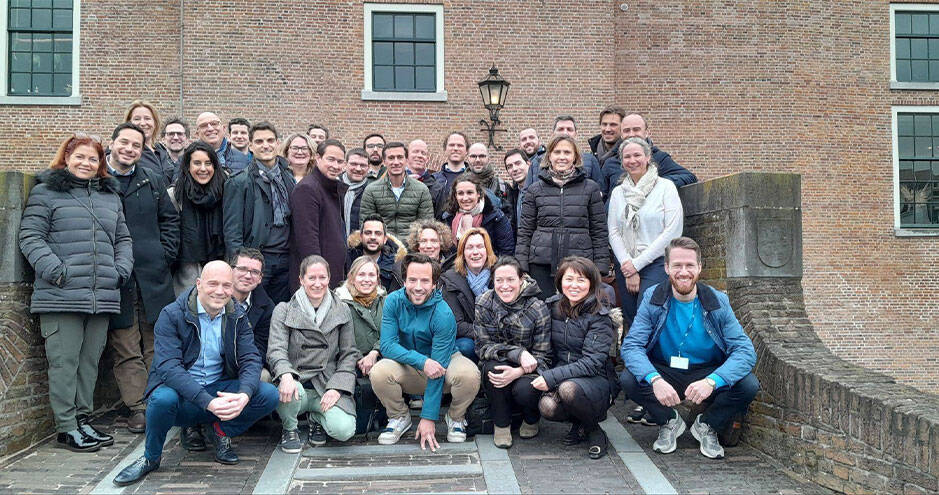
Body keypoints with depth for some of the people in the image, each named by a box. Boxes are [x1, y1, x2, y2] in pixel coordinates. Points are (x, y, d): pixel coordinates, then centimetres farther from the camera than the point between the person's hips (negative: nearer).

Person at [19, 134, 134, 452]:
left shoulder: (110, 196, 19)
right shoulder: (45, 192, 3)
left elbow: (123, 239, 22)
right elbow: (30, 237, -4)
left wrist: (121, 270, 6)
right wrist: (54, 270, -15)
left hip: (102, 297, 5)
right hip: (61, 296, -5)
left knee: (90, 360, 11)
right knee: (64, 361, -2)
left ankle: (83, 419, 22)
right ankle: (66, 428, 6)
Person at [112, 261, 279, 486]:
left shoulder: (238, 317, 1)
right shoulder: (171, 315, -12)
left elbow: (250, 360, -6)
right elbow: (168, 367, -23)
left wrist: (244, 395, -29)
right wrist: (208, 402, -36)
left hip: (220, 388, 3)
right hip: (181, 394, -3)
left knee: (269, 394, -19)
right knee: (163, 398, -37)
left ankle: (221, 430, 8)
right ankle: (151, 458, -7)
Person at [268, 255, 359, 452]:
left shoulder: (342, 311, 9)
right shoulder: (284, 310, 5)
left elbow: (349, 354, 7)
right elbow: (276, 350, -8)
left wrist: (337, 388, -8)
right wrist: (286, 375, -30)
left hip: (328, 386, 1)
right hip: (297, 382, -1)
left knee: (344, 430, -24)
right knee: (290, 390, -37)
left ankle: (318, 419, 14)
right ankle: (290, 428, -1)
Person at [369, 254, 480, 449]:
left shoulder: (443, 314, -24)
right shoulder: (393, 301, -14)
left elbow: (438, 369, -25)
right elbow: (387, 345, -19)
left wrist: (428, 418, -26)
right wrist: (423, 361, -36)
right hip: (408, 368, 2)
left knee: (469, 374, -34)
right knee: (378, 373, -30)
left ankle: (455, 417, 0)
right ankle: (399, 417, 2)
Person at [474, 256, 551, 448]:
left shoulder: (538, 309, -12)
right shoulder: (484, 303, -7)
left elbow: (543, 357, -12)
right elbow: (483, 347, -10)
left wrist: (517, 372, -31)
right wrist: (519, 353, -26)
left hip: (527, 371, -1)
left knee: (525, 390, -31)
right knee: (493, 366, -31)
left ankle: (532, 419, 8)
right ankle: (501, 424, -9)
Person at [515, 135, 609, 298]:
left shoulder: (590, 188, 8)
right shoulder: (535, 190, 9)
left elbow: (599, 231, 7)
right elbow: (524, 232, 9)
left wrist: (600, 269, 1)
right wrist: (521, 269, 1)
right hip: (541, 265, 1)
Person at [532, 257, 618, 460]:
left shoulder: (599, 317, -12)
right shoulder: (552, 306, 3)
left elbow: (592, 363, -19)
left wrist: (552, 377, -27)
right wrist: (545, 377, -7)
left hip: (597, 381, -3)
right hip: (561, 379, 4)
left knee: (568, 388, -37)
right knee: (547, 407, -29)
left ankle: (593, 430, -5)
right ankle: (579, 423, 6)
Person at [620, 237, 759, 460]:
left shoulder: (718, 302, -9)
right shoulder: (653, 298, -9)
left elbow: (746, 351, -17)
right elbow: (631, 346, -17)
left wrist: (712, 381, -36)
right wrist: (655, 379, -37)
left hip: (707, 374, 0)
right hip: (664, 373, 0)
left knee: (749, 385, -26)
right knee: (628, 380, -28)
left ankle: (706, 426, 4)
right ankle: (669, 422, 3)